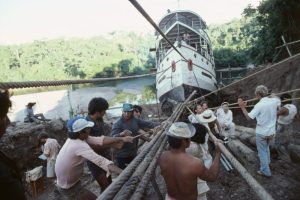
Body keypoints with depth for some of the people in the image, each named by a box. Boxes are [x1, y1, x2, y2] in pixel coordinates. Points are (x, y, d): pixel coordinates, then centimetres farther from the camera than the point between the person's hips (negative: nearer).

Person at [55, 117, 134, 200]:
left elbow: (100, 140, -13)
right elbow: (101, 161, -43)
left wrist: (122, 139, -18)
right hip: (69, 188, -8)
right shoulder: (80, 145, -33)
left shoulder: (74, 138, -7)